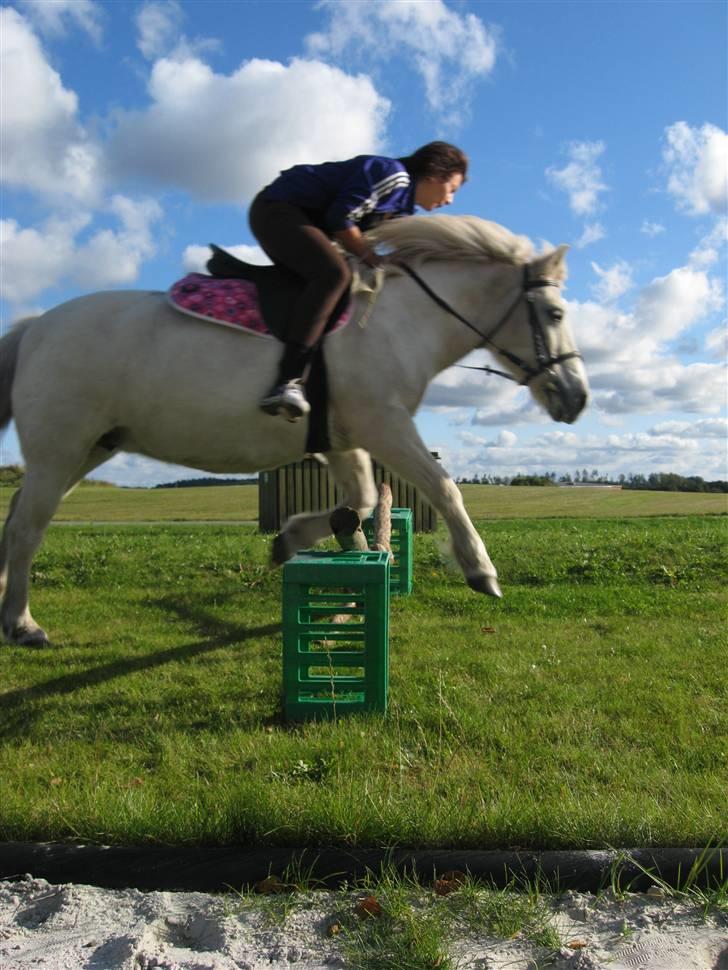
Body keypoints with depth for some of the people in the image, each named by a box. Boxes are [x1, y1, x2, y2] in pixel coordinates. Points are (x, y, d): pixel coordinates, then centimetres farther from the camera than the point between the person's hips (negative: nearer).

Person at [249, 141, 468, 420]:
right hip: (278, 209, -11)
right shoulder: (392, 174, -13)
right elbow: (340, 219, -19)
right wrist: (375, 260, -12)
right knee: (333, 273, -31)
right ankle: (287, 383, -41)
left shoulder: (401, 205, 16)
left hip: (298, 216, 11)